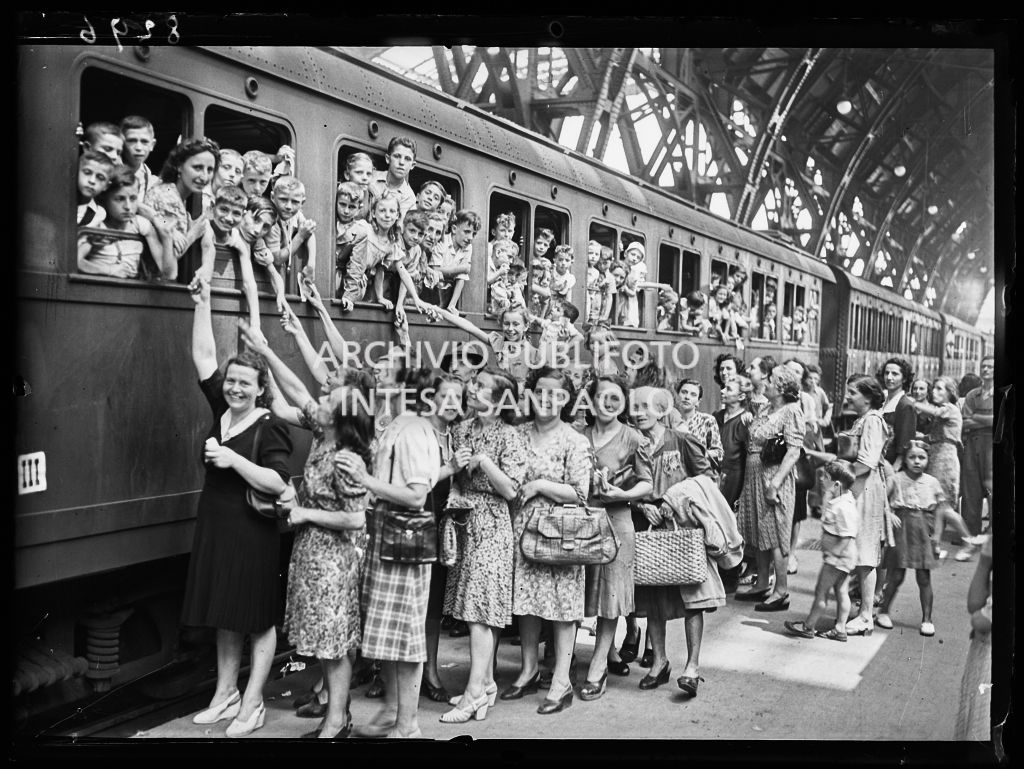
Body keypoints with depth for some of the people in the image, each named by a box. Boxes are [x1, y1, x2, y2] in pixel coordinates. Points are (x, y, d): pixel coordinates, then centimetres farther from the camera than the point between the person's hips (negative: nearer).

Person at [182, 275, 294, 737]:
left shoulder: (270, 429, -13)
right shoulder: (221, 410, 5)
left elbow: (278, 483, -20)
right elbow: (203, 357, 4)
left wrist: (234, 460, -25)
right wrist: (202, 304, -1)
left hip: (253, 532, -7)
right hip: (214, 527, 7)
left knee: (258, 619, 4)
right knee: (224, 617, 15)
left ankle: (252, 704, 12)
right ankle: (225, 693, 27)